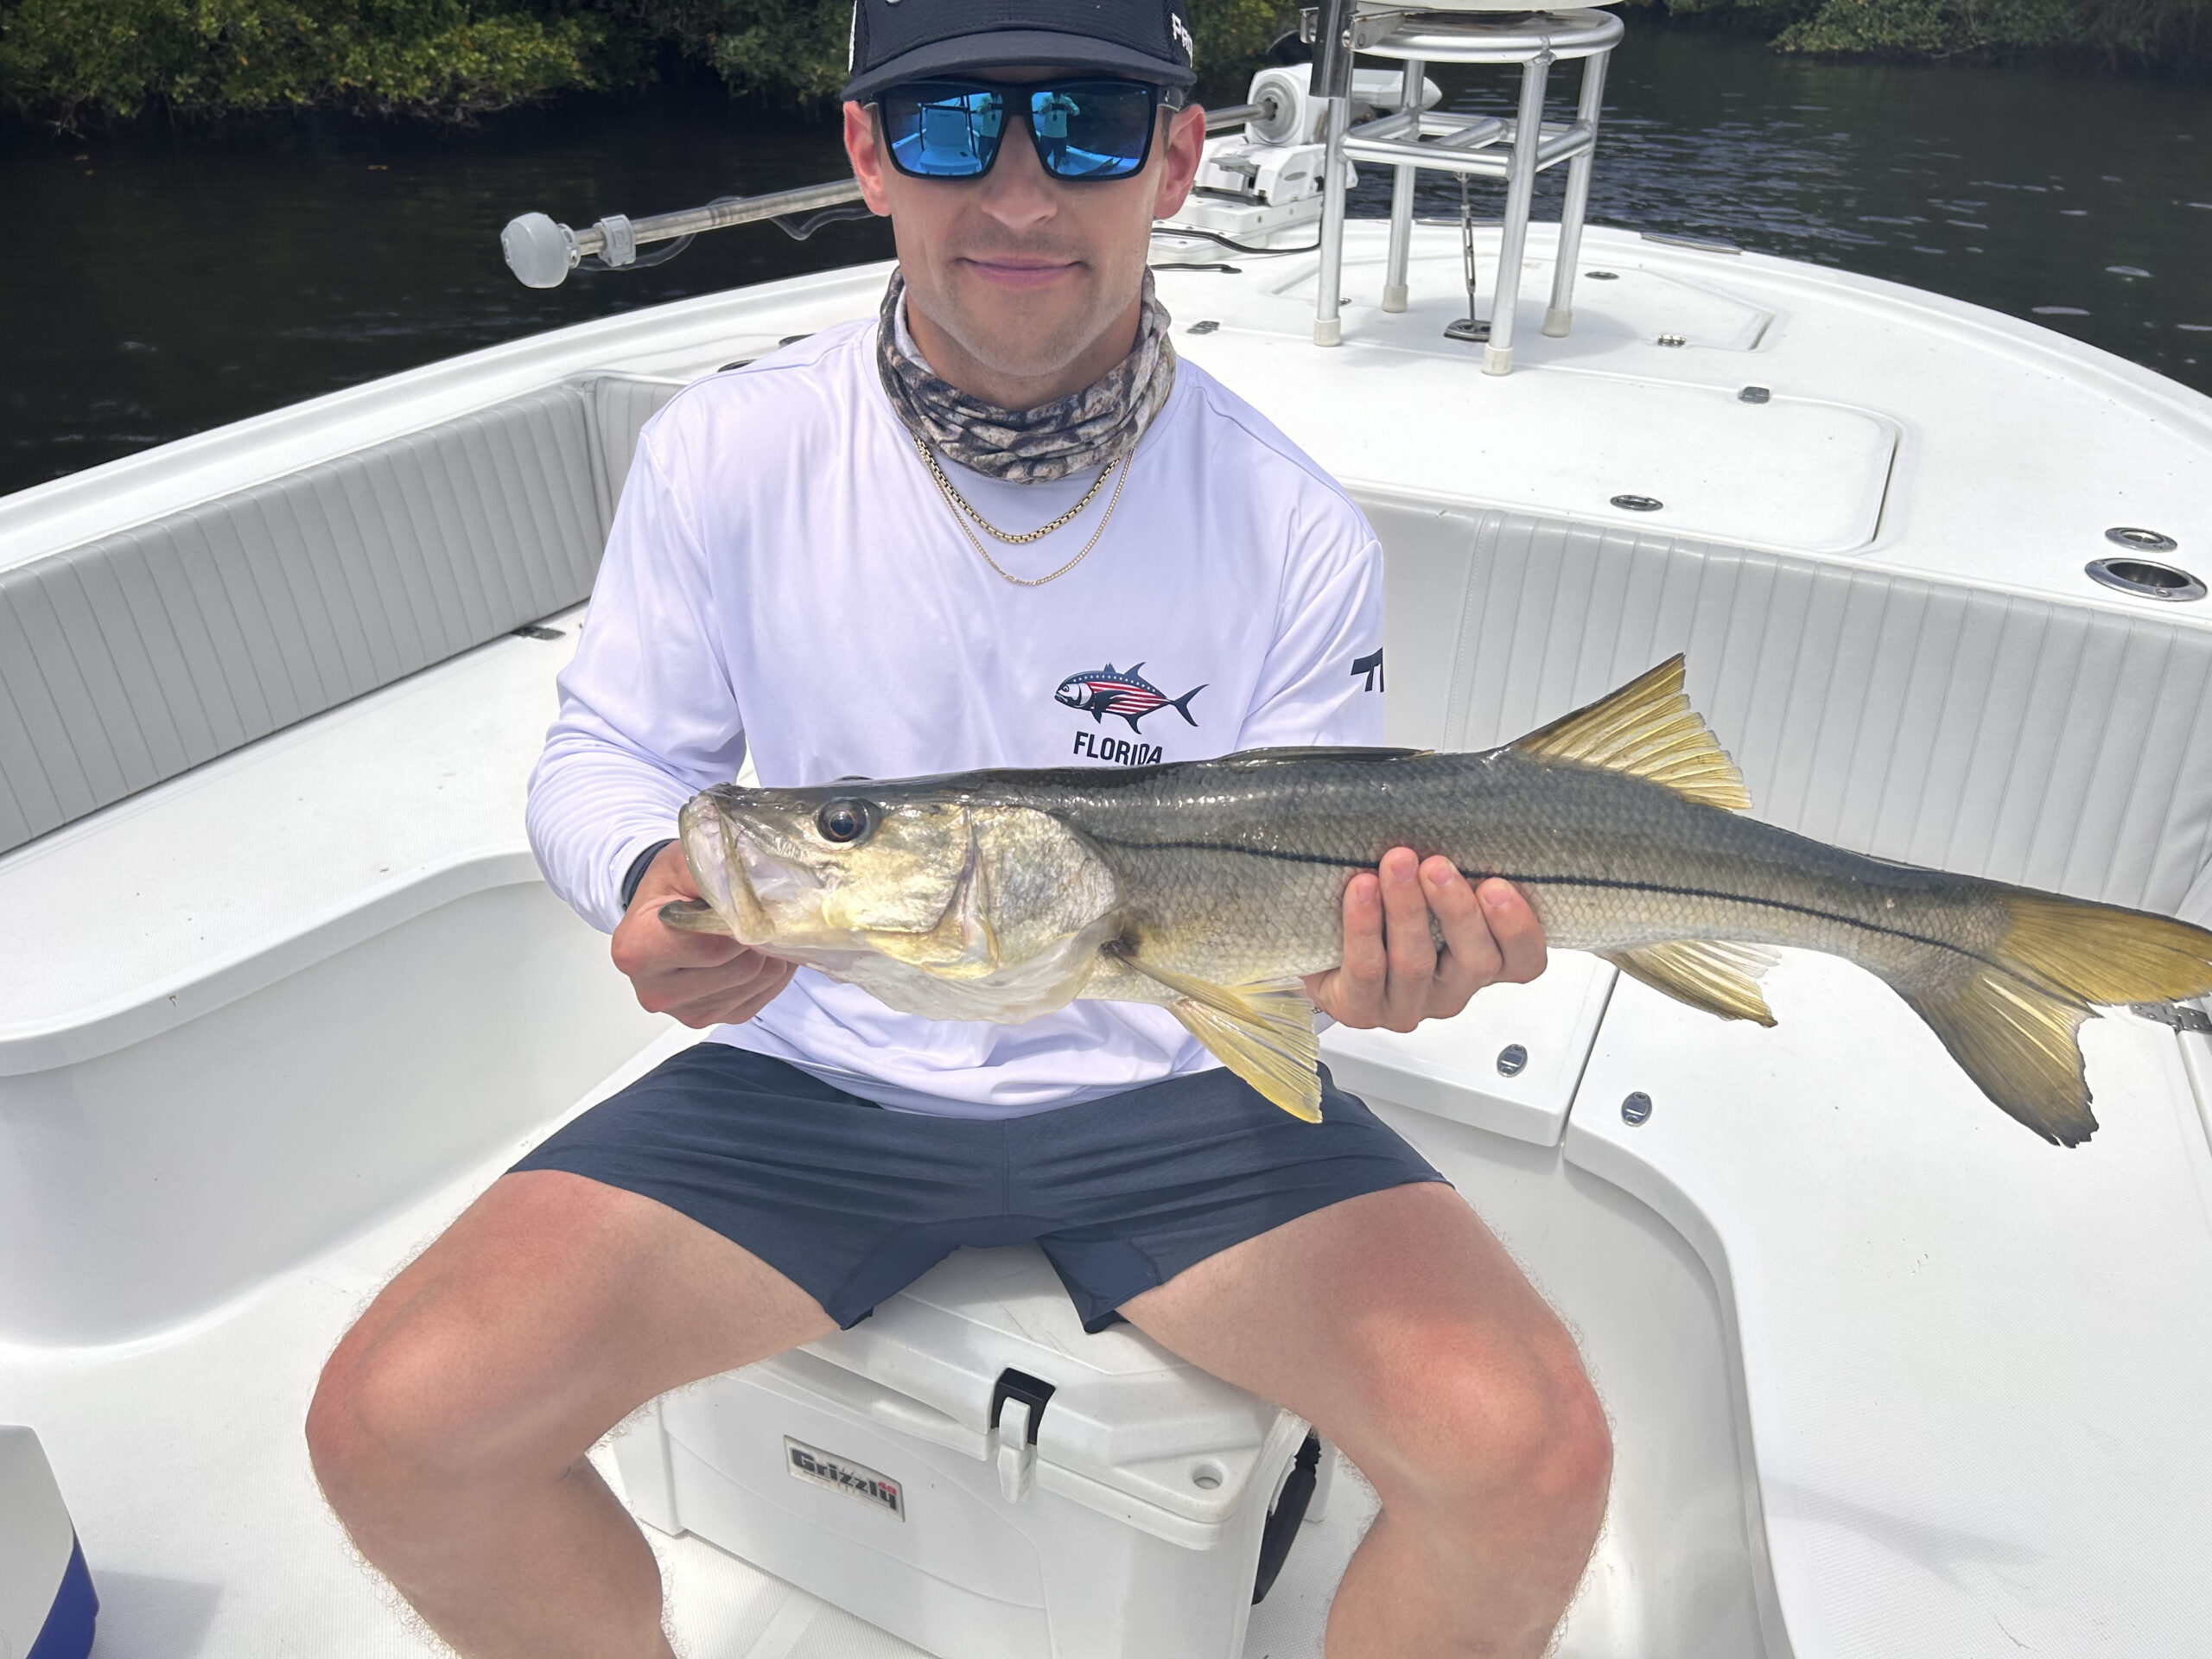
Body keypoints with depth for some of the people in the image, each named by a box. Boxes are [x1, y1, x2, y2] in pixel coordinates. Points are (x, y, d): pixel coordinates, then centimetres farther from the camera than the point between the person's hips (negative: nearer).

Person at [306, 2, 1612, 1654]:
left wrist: (1364, 958, -25)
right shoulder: (726, 451, -7)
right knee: (396, 1426, -14)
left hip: (1166, 1087, 0)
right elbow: (605, 758, 4)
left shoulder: (1293, 532, -9)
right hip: (819, 1071, 2)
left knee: (1531, 1455, -18)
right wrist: (654, 887, -19)